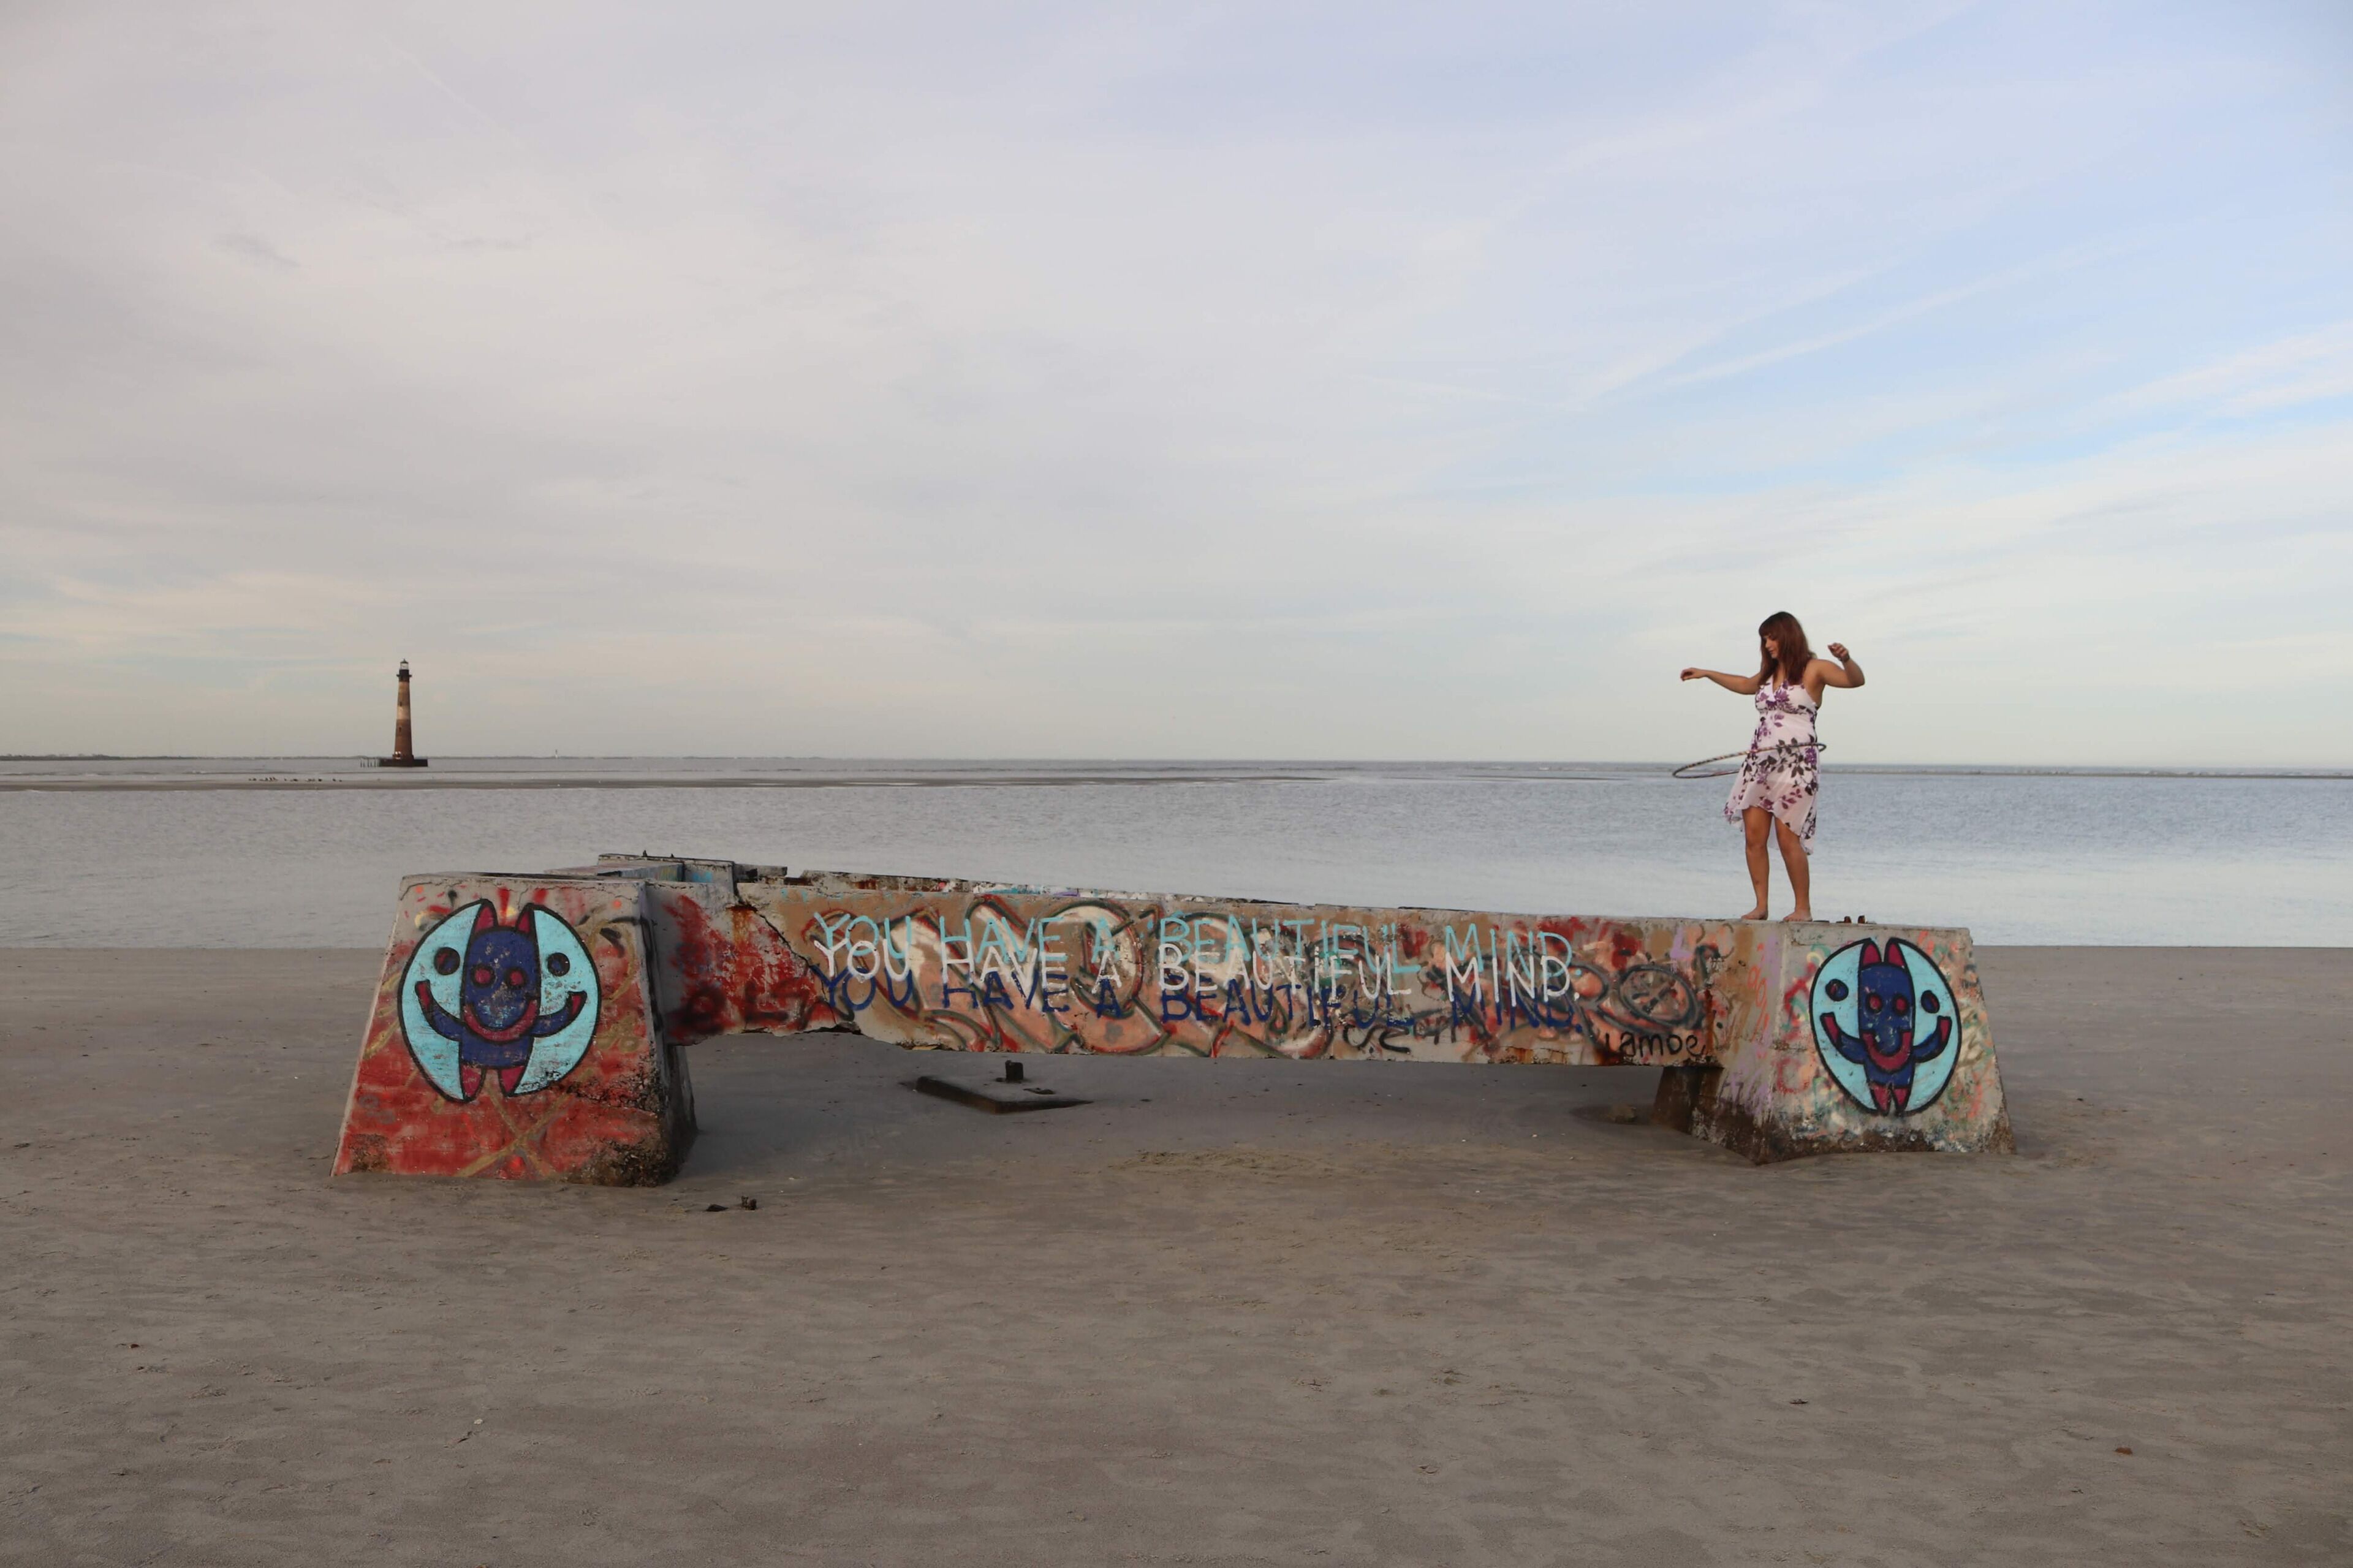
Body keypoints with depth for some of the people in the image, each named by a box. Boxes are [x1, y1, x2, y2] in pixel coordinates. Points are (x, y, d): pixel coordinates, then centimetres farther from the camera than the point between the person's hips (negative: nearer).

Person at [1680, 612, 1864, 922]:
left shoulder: (1813, 669, -1)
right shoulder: (1770, 673, 19)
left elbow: (1856, 680, -14)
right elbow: (1746, 685, 40)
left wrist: (1846, 659, -34)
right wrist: (1707, 674, 45)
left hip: (1795, 763, -7)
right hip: (1759, 761, 7)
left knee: (1788, 837, -11)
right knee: (1754, 835, -1)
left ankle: (1804, 908, -3)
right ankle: (1761, 906, 3)